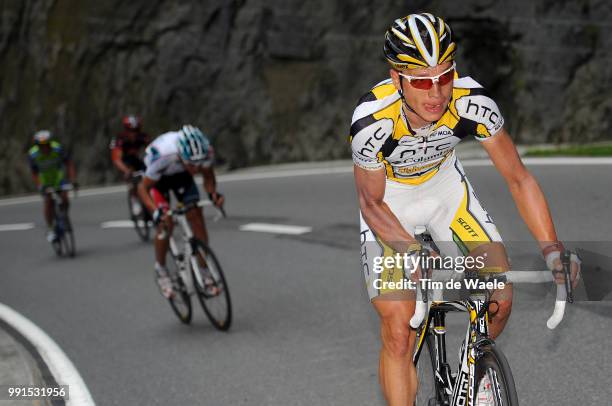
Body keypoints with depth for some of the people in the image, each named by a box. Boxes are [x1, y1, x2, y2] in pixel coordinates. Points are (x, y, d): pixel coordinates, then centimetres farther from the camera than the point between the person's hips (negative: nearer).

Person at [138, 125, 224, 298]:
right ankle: (160, 269, 4)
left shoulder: (206, 151, -34)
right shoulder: (162, 155, -44)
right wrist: (156, 211, -45)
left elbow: (208, 176, -11)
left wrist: (213, 193, -32)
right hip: (158, 178, -3)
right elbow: (143, 188, -29)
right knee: (166, 223, -18)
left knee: (196, 216, -11)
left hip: (181, 175, 3)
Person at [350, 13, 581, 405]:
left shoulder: (473, 102, -30)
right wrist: (415, 255, -34)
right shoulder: (372, 121, -36)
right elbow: (372, 203, -19)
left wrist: (553, 250, -29)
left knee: (500, 298, -5)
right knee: (399, 332, -10)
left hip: (445, 185, 3)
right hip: (387, 199, -3)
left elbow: (518, 177, -19)